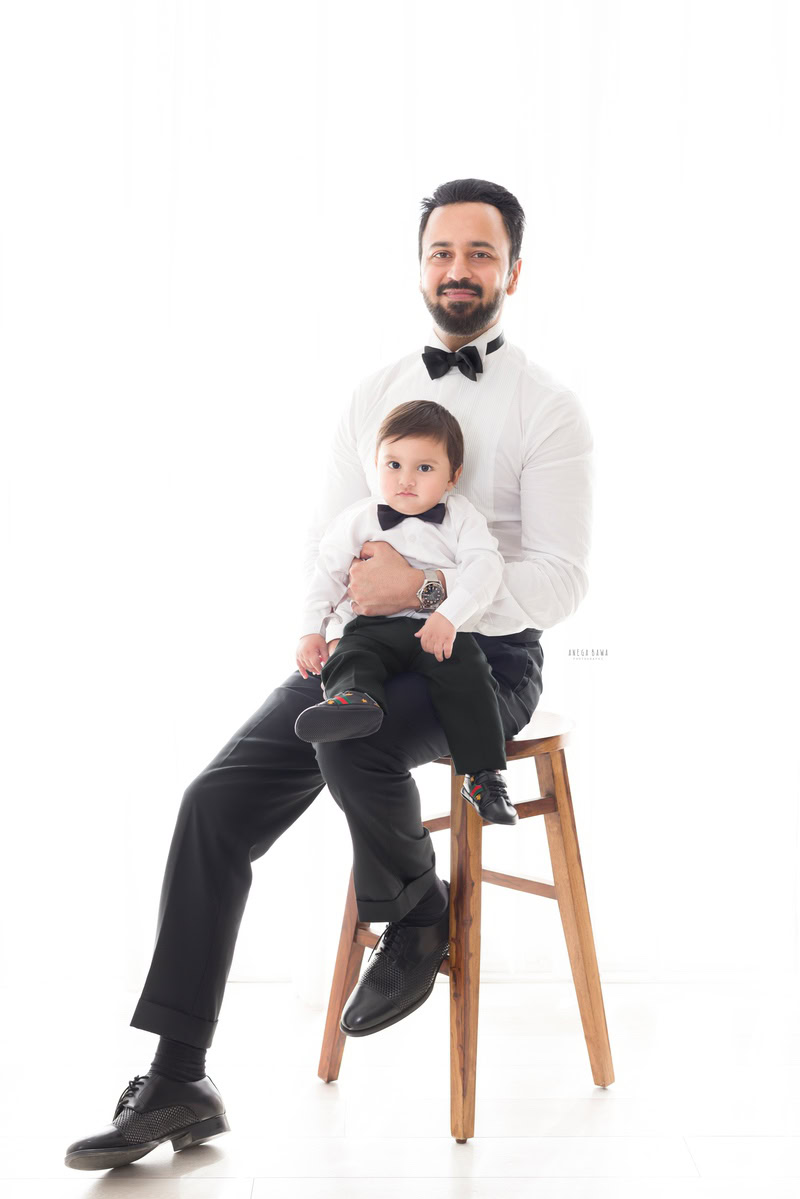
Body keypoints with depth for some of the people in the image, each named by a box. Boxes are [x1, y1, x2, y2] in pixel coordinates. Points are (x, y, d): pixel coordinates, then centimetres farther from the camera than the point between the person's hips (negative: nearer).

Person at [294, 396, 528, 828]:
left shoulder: (461, 516, 6)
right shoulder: (359, 520, 11)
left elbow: (483, 567, -8)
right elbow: (327, 573, 13)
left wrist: (449, 616, -24)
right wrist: (311, 630, -2)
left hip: (443, 630, -1)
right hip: (376, 626, 2)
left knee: (467, 674, -27)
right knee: (352, 653, -30)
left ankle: (482, 774, -23)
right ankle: (354, 698, -61)